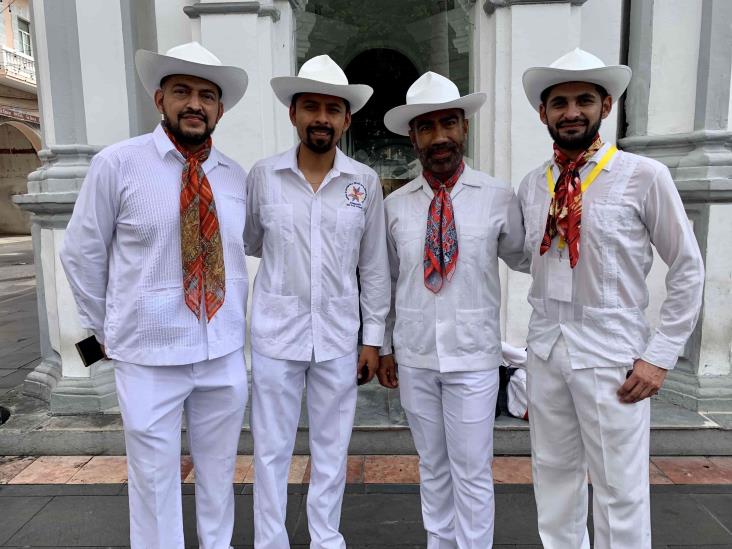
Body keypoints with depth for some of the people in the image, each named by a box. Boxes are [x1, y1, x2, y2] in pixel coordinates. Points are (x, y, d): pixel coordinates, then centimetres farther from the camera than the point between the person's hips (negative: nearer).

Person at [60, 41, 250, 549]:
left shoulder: (237, 177, 4)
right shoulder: (116, 164, -7)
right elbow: (81, 255, 0)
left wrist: (235, 324, 10)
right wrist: (108, 329, 5)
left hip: (225, 353, 4)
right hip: (149, 355, -3)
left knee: (219, 473, 19)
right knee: (155, 479, 12)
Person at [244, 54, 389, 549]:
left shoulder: (365, 181, -1)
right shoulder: (263, 175, -2)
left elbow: (374, 266, 2)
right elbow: (249, 244, 13)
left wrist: (374, 337, 3)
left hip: (339, 336, 1)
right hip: (276, 334, 0)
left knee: (332, 448, 13)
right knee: (272, 449, 11)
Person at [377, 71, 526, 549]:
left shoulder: (499, 197, -5)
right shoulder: (394, 205, 1)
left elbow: (522, 257, 9)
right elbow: (387, 281, 9)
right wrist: (385, 347, 11)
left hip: (473, 354, -2)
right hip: (414, 355, 3)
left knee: (472, 472, 8)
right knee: (432, 466, 18)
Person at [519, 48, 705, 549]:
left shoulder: (644, 177, -8)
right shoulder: (532, 186, 5)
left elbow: (688, 269, -4)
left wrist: (660, 356, -7)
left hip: (611, 354, -4)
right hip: (545, 351, 5)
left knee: (620, 493, 7)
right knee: (555, 480, 18)